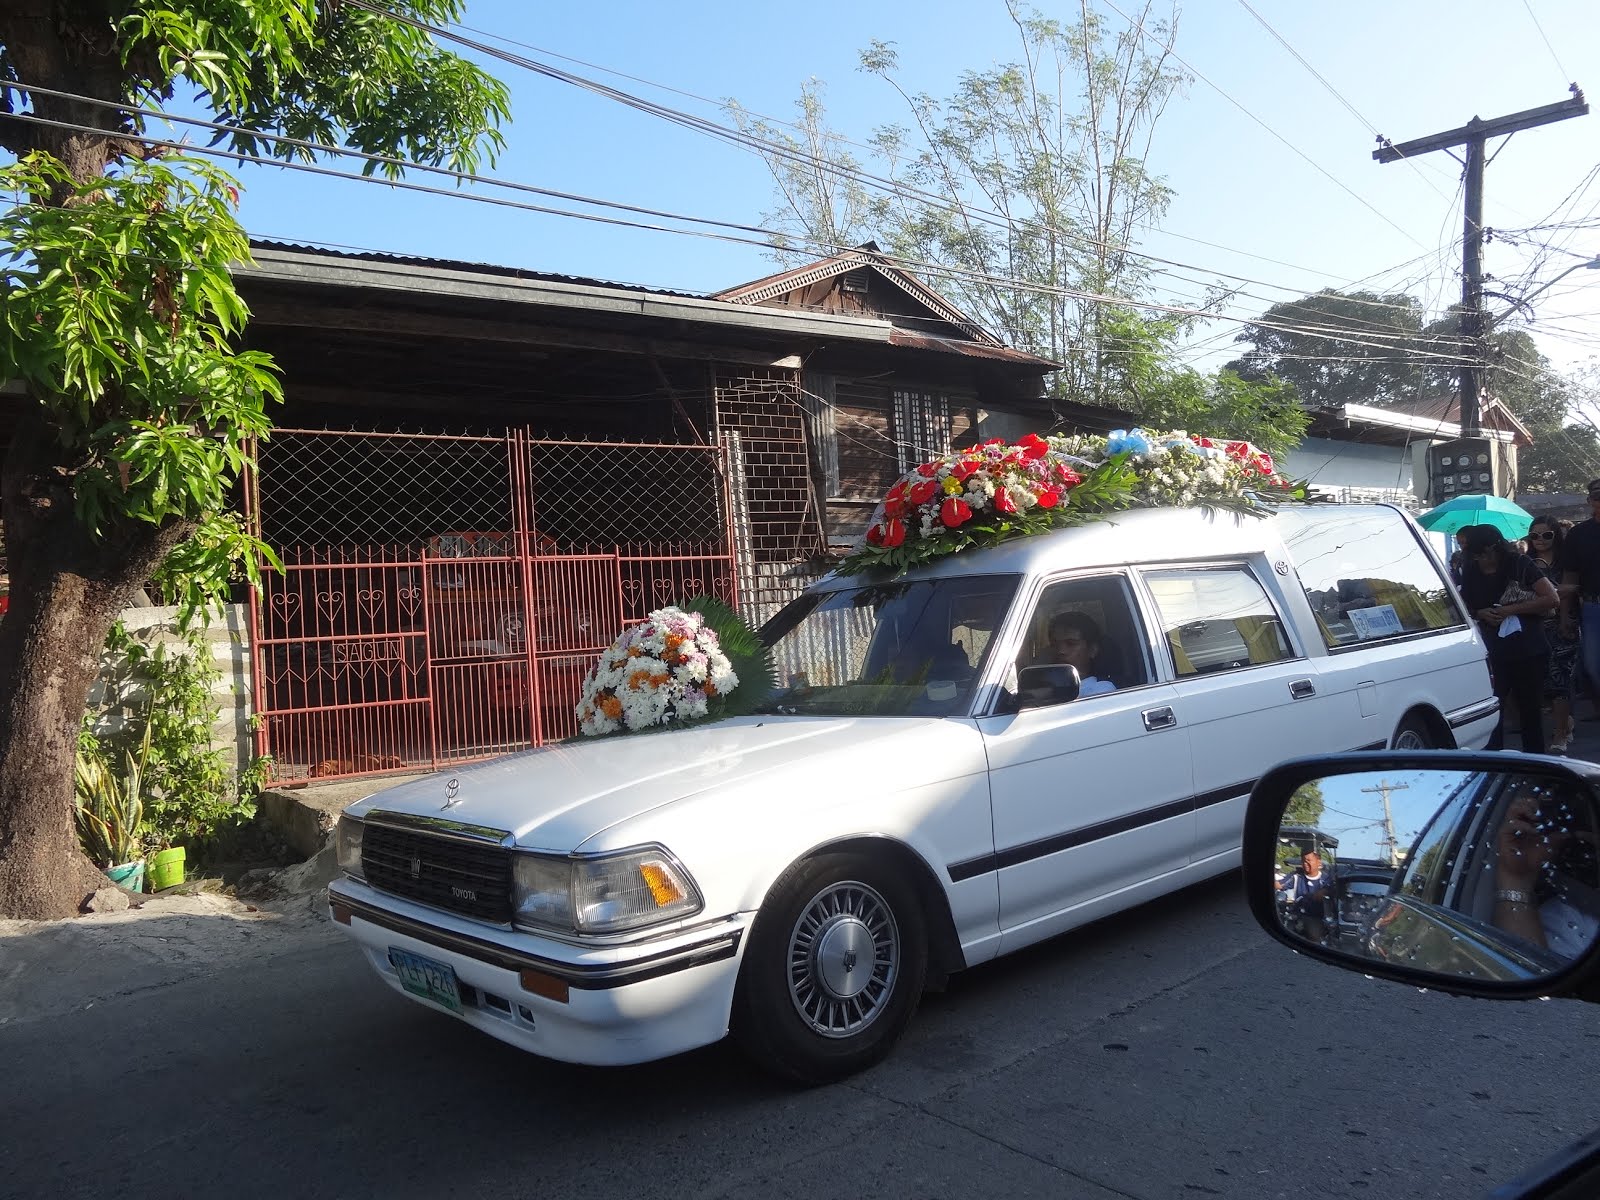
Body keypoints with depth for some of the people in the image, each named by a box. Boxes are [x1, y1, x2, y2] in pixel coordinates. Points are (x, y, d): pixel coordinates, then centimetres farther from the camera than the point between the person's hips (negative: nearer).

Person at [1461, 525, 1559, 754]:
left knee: (1530, 709, 8)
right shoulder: (1471, 575, 6)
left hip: (1528, 651, -2)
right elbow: (1463, 609, 17)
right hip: (1492, 654, 2)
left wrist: (1512, 610, -16)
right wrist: (1481, 614, -4)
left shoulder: (1520, 565, -3)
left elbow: (1552, 599, -9)